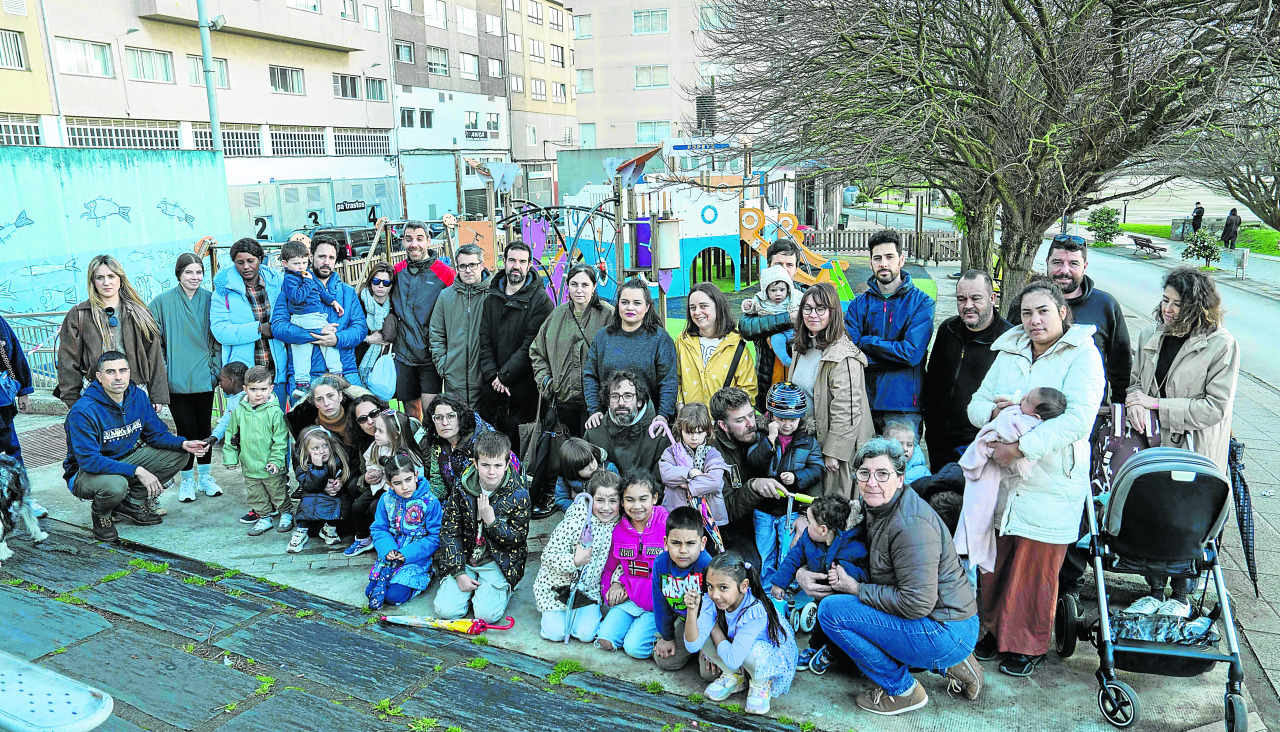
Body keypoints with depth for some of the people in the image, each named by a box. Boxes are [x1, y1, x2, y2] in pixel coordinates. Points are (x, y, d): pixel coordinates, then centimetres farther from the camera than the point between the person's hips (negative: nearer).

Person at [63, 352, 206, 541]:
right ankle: (100, 514, -1)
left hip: (125, 458, 6)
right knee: (115, 484, -39)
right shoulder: (83, 411, -26)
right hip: (85, 473, -6)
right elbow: (89, 460, -30)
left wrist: (184, 444, -18)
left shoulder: (137, 396, -6)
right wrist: (137, 471, -35)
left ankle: (132, 504, 5)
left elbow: (156, 433, 3)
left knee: (179, 455, -9)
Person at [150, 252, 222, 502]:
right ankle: (187, 479, 16)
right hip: (176, 379, -2)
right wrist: (162, 372, -4)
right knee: (186, 428, 0)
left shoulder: (210, 300, 3)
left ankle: (204, 476, 24)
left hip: (204, 376, 2)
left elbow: (218, 338, 9)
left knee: (204, 426, 9)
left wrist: (215, 367, 3)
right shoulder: (163, 302, -2)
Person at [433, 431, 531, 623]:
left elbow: (518, 538, -8)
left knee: (487, 614, -18)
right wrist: (458, 572, -10)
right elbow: (449, 533, -2)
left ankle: (503, 587, 13)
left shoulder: (518, 495, -10)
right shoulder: (461, 491, -5)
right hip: (464, 559, 2)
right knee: (446, 610, -12)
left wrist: (492, 521, -24)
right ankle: (470, 586, 17)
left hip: (498, 562, -2)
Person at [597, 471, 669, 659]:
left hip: (658, 601, -5)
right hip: (628, 598, 5)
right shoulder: (619, 530, 2)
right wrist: (614, 585, -1)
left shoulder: (667, 525, -13)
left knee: (634, 647, -16)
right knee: (605, 640, -8)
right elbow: (610, 567, 18)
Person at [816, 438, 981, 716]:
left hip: (945, 634, -10)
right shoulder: (876, 508, 5)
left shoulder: (910, 525, -24)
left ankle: (902, 691, 1)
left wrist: (855, 588, -15)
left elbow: (916, 602, -25)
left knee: (831, 610, -15)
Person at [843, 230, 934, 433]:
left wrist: (866, 342, -6)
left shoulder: (921, 302, 0)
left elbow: (912, 353, -12)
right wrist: (894, 354, -11)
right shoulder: (859, 304, 10)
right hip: (863, 403, 3)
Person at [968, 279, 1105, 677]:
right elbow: (976, 406, 14)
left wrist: (1022, 446, -24)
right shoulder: (1009, 353, 11)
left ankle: (1030, 645, 24)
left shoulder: (1082, 355, -7)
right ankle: (998, 631, 32)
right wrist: (993, 410, -9)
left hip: (1050, 484, -5)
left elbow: (1078, 419, -20)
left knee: (1037, 566, 5)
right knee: (997, 561, 12)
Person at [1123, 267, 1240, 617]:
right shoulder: (1150, 337, 5)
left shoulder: (1221, 344, -11)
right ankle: (1155, 592, 27)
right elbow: (1135, 381, 16)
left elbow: (1216, 407, -14)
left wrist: (1156, 404, -16)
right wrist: (1133, 401, -7)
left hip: (1195, 456, -4)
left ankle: (1180, 597, 27)